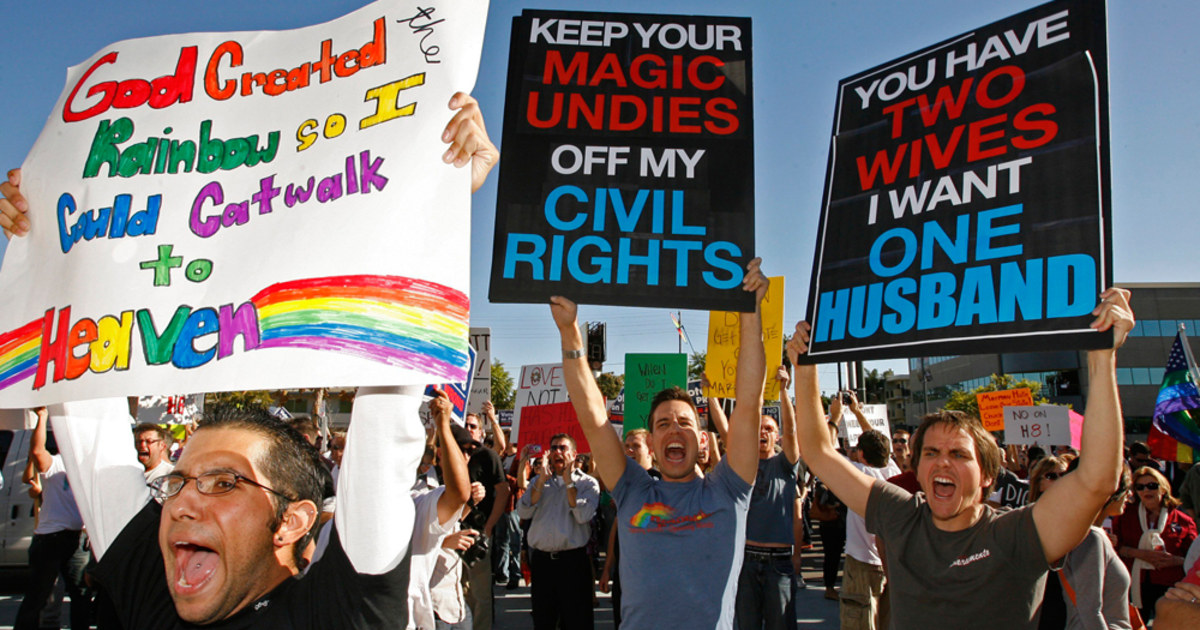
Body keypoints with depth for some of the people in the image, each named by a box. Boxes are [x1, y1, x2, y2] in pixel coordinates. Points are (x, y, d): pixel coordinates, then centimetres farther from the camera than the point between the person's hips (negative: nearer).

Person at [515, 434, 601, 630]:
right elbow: (523, 512, -2)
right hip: (541, 560, 4)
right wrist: (543, 480, -8)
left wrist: (569, 482, -11)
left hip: (573, 561, -3)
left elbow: (583, 516, -14)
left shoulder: (587, 483, 3)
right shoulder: (538, 481, 14)